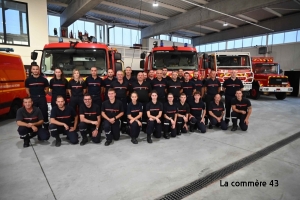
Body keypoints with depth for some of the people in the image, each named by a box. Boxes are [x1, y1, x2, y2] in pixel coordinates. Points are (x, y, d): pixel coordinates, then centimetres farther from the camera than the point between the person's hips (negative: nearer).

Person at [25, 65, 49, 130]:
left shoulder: (43, 79, 1)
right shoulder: (28, 80, 3)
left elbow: (47, 89, 9)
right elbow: (27, 89, 11)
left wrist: (42, 95, 6)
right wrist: (31, 97, 7)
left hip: (42, 98, -1)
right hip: (32, 98, 1)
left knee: (44, 113, 2)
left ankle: (46, 128, 12)